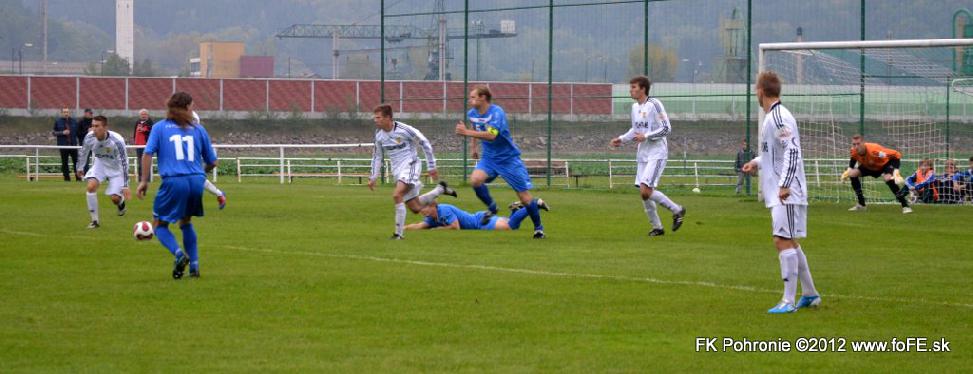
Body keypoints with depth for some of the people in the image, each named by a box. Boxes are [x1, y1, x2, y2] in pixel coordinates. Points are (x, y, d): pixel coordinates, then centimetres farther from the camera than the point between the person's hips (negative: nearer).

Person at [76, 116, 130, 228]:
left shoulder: (117, 140, -34)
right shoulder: (89, 138, -23)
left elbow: (124, 162, -28)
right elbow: (83, 153, -1)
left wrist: (125, 186, -29)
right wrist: (79, 168, 14)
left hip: (116, 167, -3)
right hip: (100, 164, 3)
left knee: (115, 198, -9)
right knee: (91, 186, -21)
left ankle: (121, 202, 32)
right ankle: (95, 220, -7)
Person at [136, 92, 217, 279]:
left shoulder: (160, 127, 7)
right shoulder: (198, 130, 12)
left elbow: (147, 153, -4)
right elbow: (212, 162, 16)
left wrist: (144, 180, 2)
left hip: (173, 181, -3)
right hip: (196, 181, 3)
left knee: (160, 224, 11)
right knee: (186, 222, 25)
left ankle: (179, 254, -16)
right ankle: (194, 265, 18)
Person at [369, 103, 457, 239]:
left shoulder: (404, 129, -16)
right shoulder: (379, 134, 3)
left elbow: (425, 143, -6)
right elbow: (377, 156, 18)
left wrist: (431, 167, -4)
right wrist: (373, 177, 13)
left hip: (410, 165, -7)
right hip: (397, 170, 7)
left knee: (397, 195, -28)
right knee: (416, 208, 7)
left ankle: (399, 233, -22)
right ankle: (440, 189, 33)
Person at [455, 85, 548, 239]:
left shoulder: (496, 112, -24)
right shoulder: (472, 113, -1)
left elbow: (491, 135, -38)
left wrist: (467, 133, -40)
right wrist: (474, 146, 27)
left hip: (508, 158, -6)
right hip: (489, 157, 6)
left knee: (524, 196, -3)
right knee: (475, 179, -24)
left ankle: (538, 228, 16)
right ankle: (491, 207, 1)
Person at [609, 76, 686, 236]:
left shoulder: (654, 105, -13)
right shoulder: (635, 107, 11)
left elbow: (666, 129, -16)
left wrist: (646, 137, -22)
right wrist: (621, 139, 10)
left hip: (656, 154, -8)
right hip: (643, 155, 8)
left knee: (646, 190, -17)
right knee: (644, 193, 5)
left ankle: (677, 210, 0)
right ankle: (657, 227, 17)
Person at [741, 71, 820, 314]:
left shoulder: (778, 117, -15)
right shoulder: (773, 116, 15)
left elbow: (792, 150, -23)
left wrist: (785, 185, -27)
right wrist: (757, 163, 17)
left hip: (787, 193, -11)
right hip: (780, 193, 11)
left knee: (783, 241, -12)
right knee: (789, 242, 17)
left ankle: (789, 301, -12)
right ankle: (810, 294, 25)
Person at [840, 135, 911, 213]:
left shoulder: (874, 150, -42)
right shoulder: (854, 151, -24)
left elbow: (896, 155, -37)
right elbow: (853, 160, 6)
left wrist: (896, 172, -45)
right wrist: (848, 171, -7)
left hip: (885, 163, -7)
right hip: (869, 166, 7)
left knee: (888, 178, -35)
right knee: (852, 174, -8)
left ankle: (905, 206, -30)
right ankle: (861, 204, 4)